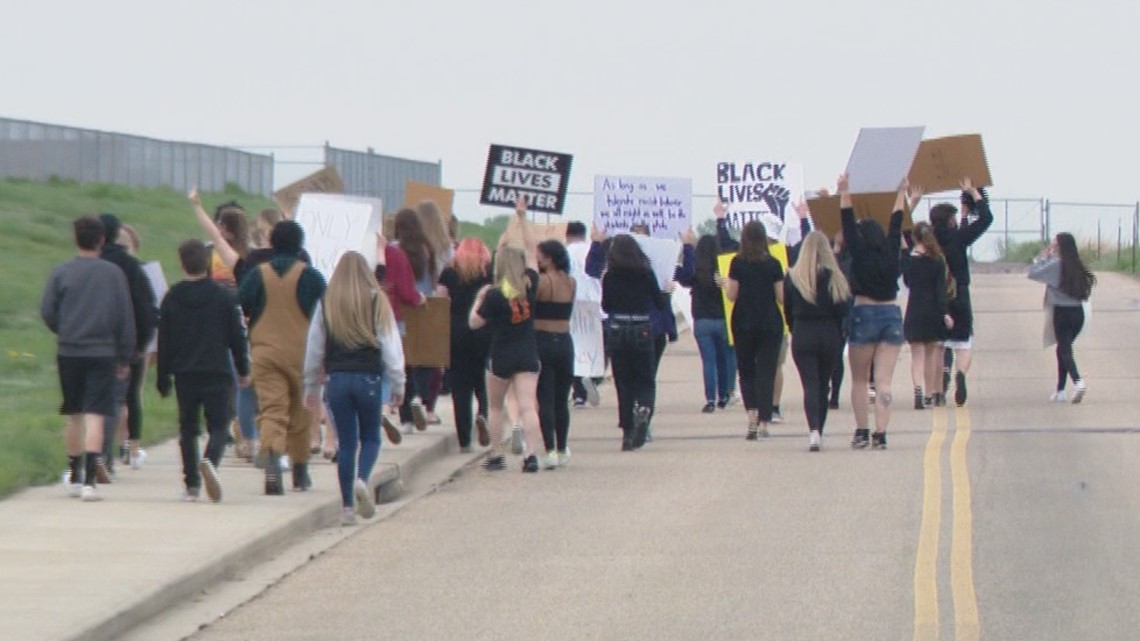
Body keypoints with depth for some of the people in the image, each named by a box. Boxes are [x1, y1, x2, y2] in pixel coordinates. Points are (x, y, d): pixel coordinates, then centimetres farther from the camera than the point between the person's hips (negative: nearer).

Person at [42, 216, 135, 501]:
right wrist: (125, 358, 9)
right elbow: (125, 318, 2)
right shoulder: (113, 273, 0)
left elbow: (47, 312, -1)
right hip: (103, 353, -2)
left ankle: (74, 477, 28)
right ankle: (90, 480, -19)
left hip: (68, 352, 2)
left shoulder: (61, 273, 0)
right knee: (95, 415, -6)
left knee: (74, 416, 15)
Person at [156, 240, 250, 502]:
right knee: (218, 426, 1)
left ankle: (191, 483, 6)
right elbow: (237, 337, 1)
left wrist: (163, 380, 12)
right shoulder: (224, 297, -2)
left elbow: (164, 342, 6)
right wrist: (243, 370, 12)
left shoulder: (172, 298, 3)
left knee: (188, 429, 11)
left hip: (184, 374, 2)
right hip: (217, 373, -2)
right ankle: (210, 461, -30)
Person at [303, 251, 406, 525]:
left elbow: (314, 348, 9)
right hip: (368, 379, -2)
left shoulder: (326, 304, 4)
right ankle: (361, 480, -15)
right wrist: (398, 384, 4)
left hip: (336, 379, 2)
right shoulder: (377, 302, -2)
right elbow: (391, 346, -2)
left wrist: (311, 387, 18)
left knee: (346, 442, 7)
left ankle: (347, 506, 4)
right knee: (370, 437, 13)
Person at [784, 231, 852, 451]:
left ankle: (814, 430, -24)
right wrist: (839, 337, 7)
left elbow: (787, 309, 4)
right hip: (829, 335, 1)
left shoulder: (793, 276, -3)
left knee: (810, 385, -4)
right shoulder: (834, 277, -6)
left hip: (802, 336, -1)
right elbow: (844, 309, -7)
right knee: (823, 385, 15)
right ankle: (818, 432, 20)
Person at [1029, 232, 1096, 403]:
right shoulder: (1076, 266, 8)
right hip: (1078, 312, 6)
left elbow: (1033, 274, -8)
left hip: (1062, 312, -6)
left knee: (1064, 350, -10)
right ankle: (1060, 391, 19)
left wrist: (1042, 257, 8)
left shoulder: (1056, 264, -10)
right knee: (1063, 350, 18)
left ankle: (1078, 381, -33)